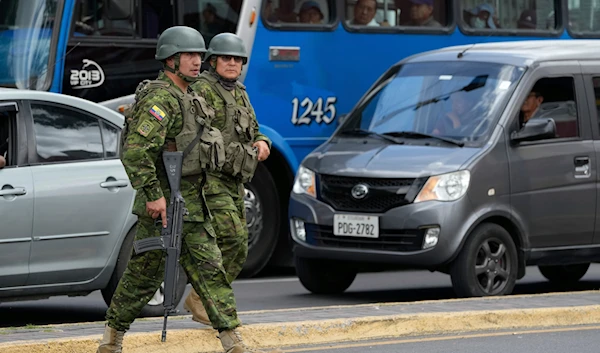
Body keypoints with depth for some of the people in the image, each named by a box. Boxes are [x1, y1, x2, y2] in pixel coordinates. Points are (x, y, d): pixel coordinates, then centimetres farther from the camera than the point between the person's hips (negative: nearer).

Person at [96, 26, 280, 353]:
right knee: (144, 274, 0)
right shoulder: (161, 99, -17)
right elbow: (135, 151, -27)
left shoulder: (186, 97, 15)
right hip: (164, 204, -9)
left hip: (192, 204, 9)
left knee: (209, 269, 3)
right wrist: (153, 196, -27)